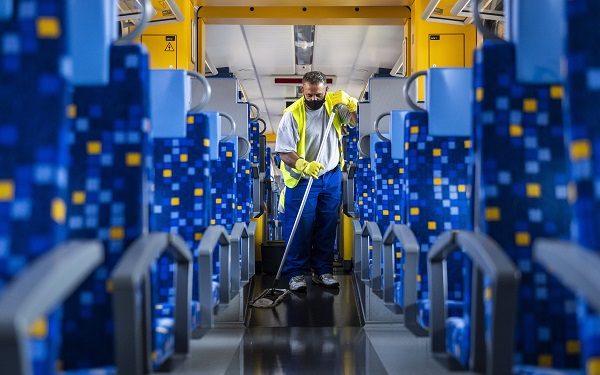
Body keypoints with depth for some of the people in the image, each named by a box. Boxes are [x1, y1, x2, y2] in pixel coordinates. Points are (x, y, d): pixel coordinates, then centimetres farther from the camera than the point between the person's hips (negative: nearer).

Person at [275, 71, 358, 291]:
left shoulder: (334, 104, -5)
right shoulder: (292, 114, -17)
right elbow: (284, 152, -18)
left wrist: (351, 103, -23)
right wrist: (304, 165, -35)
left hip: (332, 177, 4)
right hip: (302, 180, -4)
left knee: (328, 227, 11)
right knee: (300, 228, 0)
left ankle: (323, 271, 24)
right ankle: (296, 273, 13)